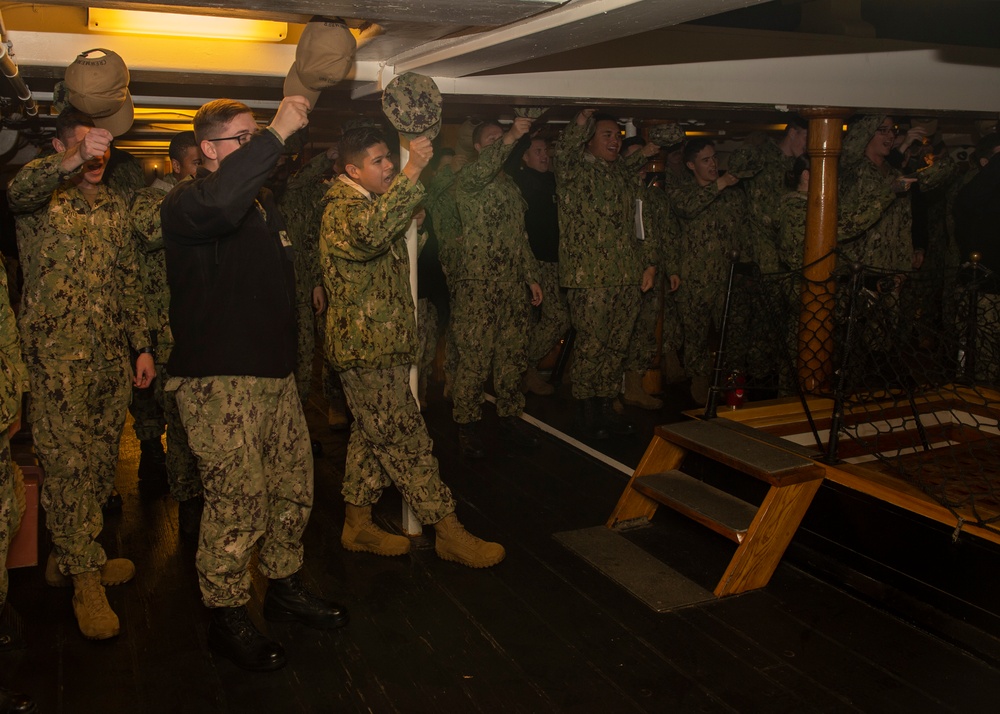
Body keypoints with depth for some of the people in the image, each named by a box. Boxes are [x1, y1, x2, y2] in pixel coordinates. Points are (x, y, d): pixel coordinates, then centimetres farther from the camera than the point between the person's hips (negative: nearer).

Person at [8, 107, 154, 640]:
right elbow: (19, 192, -27)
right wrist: (72, 162, -46)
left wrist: (142, 345, 13)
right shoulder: (43, 190, 0)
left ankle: (68, 558, 24)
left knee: (99, 463, 9)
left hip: (112, 357, 6)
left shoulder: (114, 207, 16)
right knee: (67, 466, -5)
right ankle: (86, 579, 4)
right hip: (57, 356, -5)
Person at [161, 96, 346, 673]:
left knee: (293, 485, 13)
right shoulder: (186, 201, -9)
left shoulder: (264, 202, 18)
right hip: (218, 381, -8)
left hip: (277, 372, 8)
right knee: (238, 501, -5)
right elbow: (217, 204, -37)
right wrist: (276, 134, -31)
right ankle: (228, 617, 13)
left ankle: (286, 587, 32)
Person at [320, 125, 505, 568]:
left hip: (382, 344, 10)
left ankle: (357, 524, 27)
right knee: (407, 440, -4)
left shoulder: (372, 201, 16)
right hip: (367, 348, -10)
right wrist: (410, 174, -42)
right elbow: (369, 234, -41)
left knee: (372, 437, 16)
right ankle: (449, 533, 3)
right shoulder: (341, 208, -16)